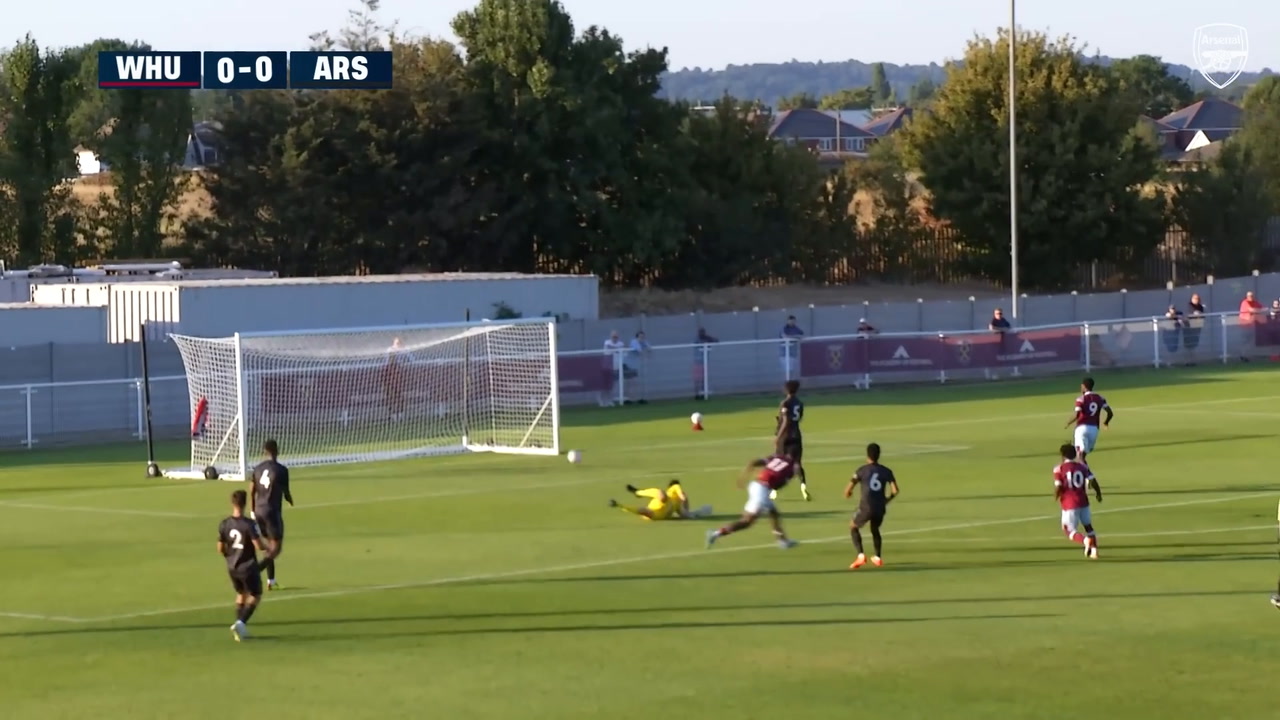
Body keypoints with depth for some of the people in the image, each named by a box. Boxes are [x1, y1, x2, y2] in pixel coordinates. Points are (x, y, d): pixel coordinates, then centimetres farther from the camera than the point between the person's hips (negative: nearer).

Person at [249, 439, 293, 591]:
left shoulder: (257, 469, 5)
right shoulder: (281, 470, -11)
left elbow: (252, 492, 6)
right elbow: (286, 494, -6)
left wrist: (253, 511, 16)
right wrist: (290, 501, 17)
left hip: (259, 510, 6)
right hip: (273, 511, -6)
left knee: (270, 546, 19)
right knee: (276, 548, -1)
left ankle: (271, 581, 21)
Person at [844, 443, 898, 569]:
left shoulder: (861, 471, 0)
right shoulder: (886, 471, 6)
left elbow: (848, 490, -1)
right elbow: (895, 490, -2)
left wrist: (848, 494, 24)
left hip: (866, 507, -3)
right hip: (880, 508, 3)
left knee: (853, 527, 22)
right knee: (875, 530, 32)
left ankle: (860, 555, 6)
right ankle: (878, 558, 35)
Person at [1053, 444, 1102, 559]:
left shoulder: (1059, 469, -6)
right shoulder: (1082, 466, 4)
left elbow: (1058, 487, -13)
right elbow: (1093, 481, 0)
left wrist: (1056, 496, 9)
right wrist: (1098, 493, 18)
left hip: (1069, 504, -4)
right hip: (1083, 502, 4)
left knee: (1070, 531, 1)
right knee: (1088, 526, 22)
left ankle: (1085, 540, -27)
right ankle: (1094, 550, 12)